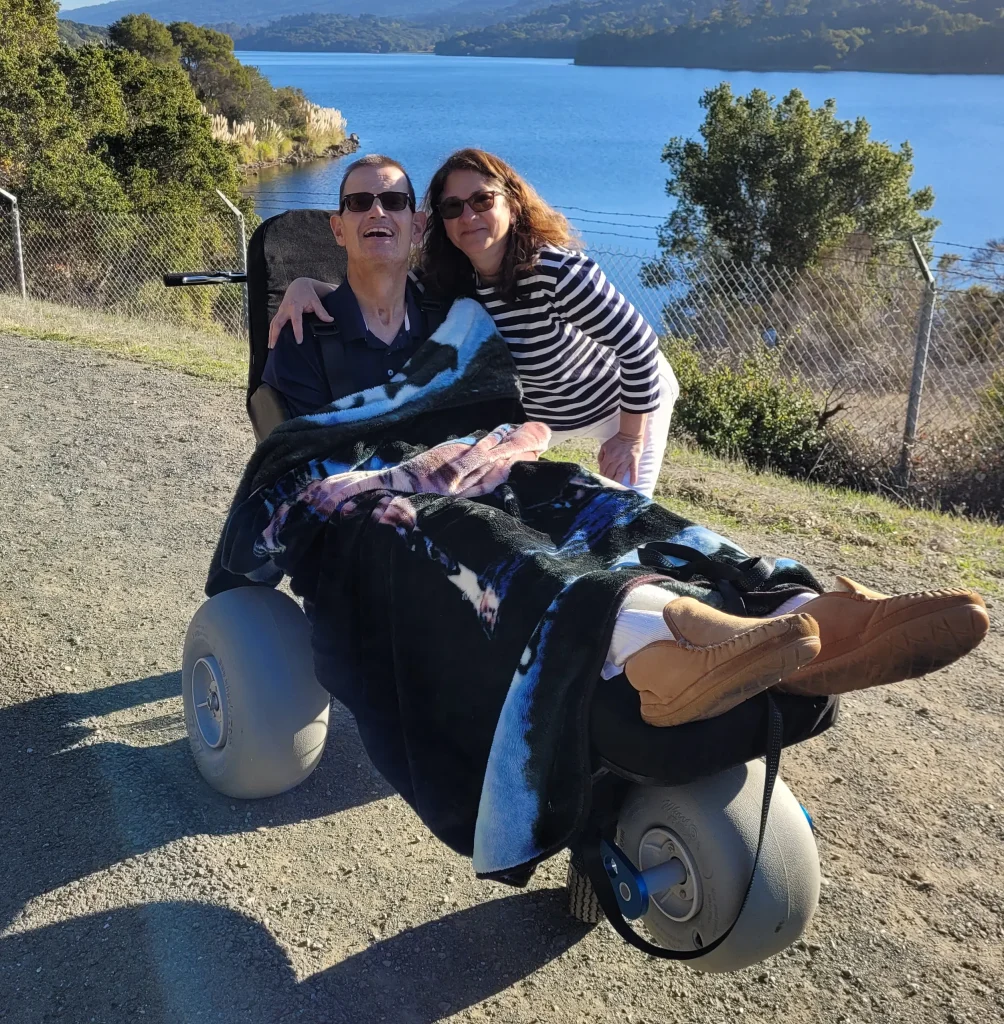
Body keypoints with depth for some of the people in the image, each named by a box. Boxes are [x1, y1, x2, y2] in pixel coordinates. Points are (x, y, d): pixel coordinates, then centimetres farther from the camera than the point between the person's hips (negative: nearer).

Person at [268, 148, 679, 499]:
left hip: (630, 397, -5)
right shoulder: (443, 281, -19)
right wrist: (305, 285, -30)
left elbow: (640, 345, -29)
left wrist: (630, 437, -20)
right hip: (536, 411, 5)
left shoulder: (557, 271, -36)